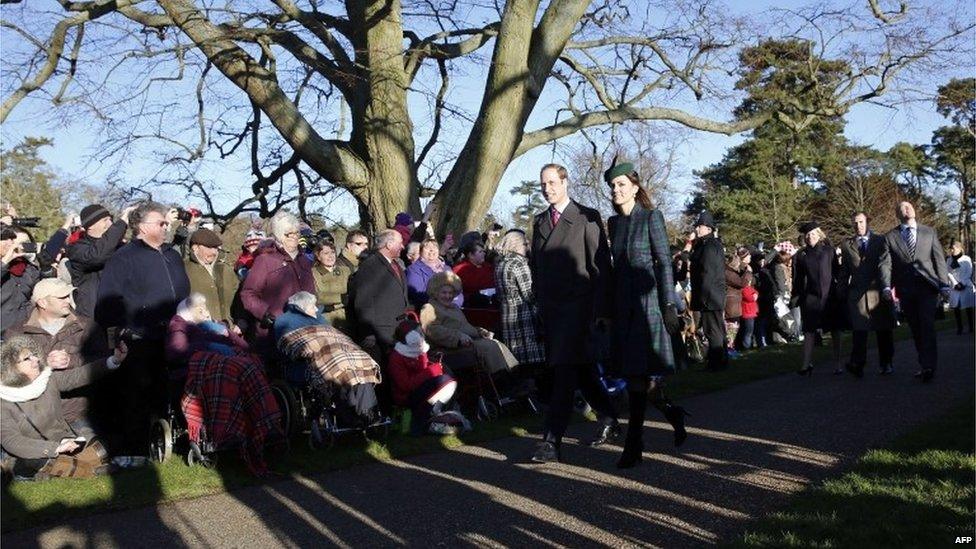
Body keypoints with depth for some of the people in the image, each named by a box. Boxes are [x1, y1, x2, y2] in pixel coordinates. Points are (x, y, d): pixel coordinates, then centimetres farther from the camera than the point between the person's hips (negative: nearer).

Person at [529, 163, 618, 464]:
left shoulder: (587, 218, -4)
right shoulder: (539, 221, 14)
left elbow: (601, 266, -6)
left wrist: (601, 310, -10)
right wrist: (540, 302, 10)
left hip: (577, 306, -6)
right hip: (549, 308, 6)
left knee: (564, 371, -10)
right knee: (580, 370, 15)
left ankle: (552, 441, -9)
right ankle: (608, 418, 33)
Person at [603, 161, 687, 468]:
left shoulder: (651, 217, -4)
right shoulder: (614, 222, 13)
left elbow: (664, 263, -7)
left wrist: (669, 306, -13)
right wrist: (610, 307, 14)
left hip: (647, 302, -6)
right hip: (624, 304, 6)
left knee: (640, 375, -7)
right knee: (632, 375, 6)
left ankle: (634, 446, 0)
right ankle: (671, 412, 28)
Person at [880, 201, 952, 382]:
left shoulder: (929, 232, 11)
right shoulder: (890, 237, 7)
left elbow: (939, 259, 9)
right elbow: (885, 264, -1)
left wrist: (944, 284, 1)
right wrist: (886, 287, -16)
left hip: (927, 286, -1)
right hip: (905, 289, 1)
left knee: (927, 324, -14)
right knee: (915, 329, 6)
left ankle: (928, 365, -15)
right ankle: (924, 364, 14)